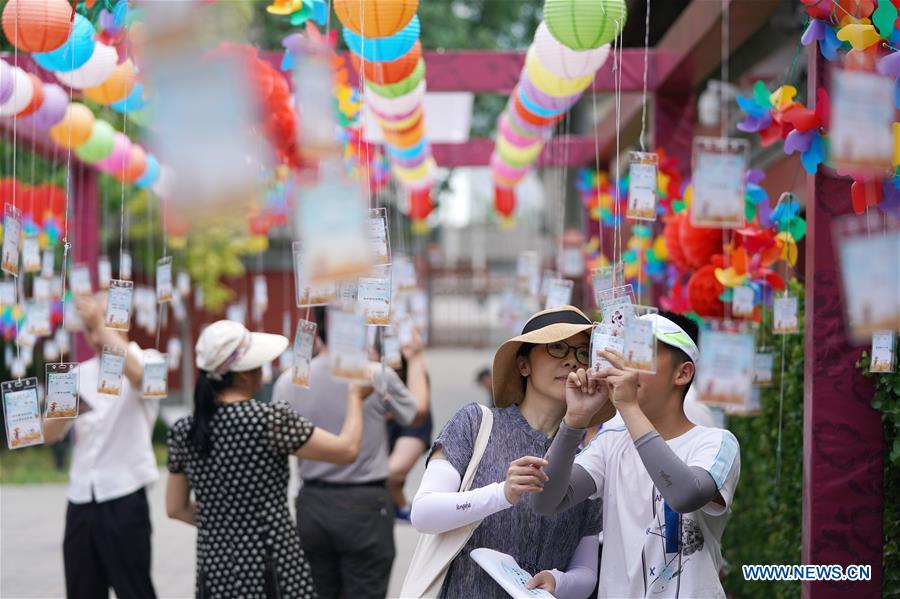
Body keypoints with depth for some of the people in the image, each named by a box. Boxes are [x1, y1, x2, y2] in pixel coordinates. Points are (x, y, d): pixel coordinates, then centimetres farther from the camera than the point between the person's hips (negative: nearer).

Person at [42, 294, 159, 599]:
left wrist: (102, 324, -25)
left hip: (124, 501, -6)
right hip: (80, 501, 6)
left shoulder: (147, 362, -3)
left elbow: (133, 371, -30)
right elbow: (49, 435, 5)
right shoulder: (80, 374, 13)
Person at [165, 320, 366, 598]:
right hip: (274, 572, -5)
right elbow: (347, 449, -5)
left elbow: (176, 508, 12)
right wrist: (355, 396, 11)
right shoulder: (269, 420, -14)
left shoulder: (183, 432, 2)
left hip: (214, 569, 5)